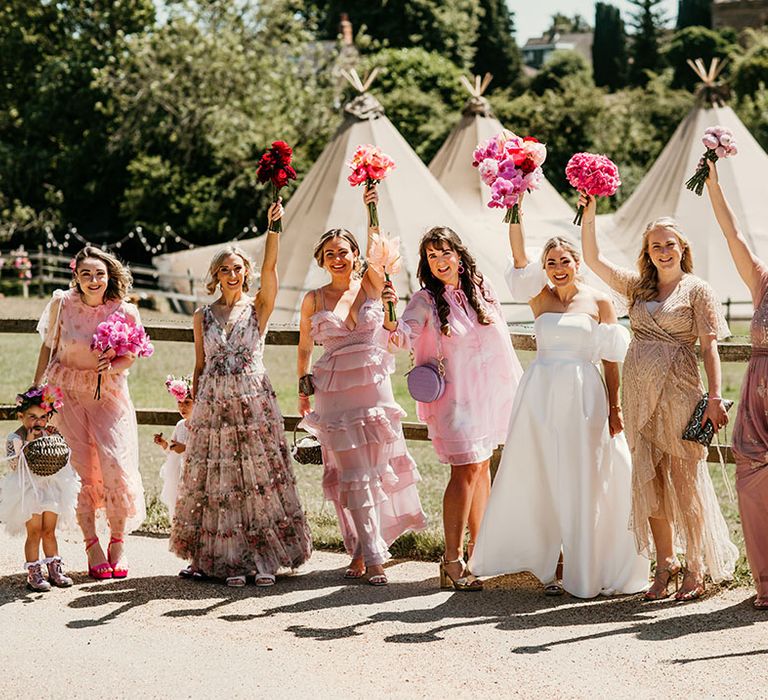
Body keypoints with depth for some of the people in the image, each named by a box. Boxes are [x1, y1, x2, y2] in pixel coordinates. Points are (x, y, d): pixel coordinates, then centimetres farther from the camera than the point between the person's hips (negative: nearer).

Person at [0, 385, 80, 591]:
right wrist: (28, 444, -26)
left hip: (51, 487, 4)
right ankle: (33, 574, 4)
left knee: (49, 531, 11)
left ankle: (54, 569, 18)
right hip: (28, 492, -4)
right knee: (34, 533, -3)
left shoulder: (49, 434, 4)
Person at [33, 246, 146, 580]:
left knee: (117, 465, -11)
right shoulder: (62, 304, -7)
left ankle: (117, 542, 7)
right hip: (66, 393, 0)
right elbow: (48, 348, 5)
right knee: (80, 470, -1)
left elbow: (129, 357, 2)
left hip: (109, 394, 0)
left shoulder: (124, 311, -8)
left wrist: (111, 367, -20)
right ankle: (92, 545, 10)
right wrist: (36, 390, 5)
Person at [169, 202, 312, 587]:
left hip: (254, 401, -2)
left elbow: (269, 268, -12)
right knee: (217, 481, 0)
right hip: (213, 403, 2)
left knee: (260, 476, -4)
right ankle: (227, 560, 6)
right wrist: (194, 407, 8)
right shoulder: (203, 316, 10)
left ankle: (262, 560, 1)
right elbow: (199, 367, 13)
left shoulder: (258, 308, 4)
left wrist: (273, 226, -22)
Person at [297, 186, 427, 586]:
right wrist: (303, 390, 7)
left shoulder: (371, 284, 3)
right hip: (334, 392, -1)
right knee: (352, 474, -4)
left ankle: (364, 551, 19)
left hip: (375, 385, 1)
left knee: (376, 468, 5)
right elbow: (304, 348, 12)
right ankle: (370, 555, -2)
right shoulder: (314, 299, 3)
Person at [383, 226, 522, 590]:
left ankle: (478, 549, 23)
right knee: (466, 469, -12)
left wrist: (515, 382, 14)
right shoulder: (426, 300, -8)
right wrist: (389, 319, -45)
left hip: (488, 391, 5)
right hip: (453, 393, -5)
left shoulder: (480, 287, 5)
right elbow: (405, 336, -24)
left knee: (482, 465, 12)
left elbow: (500, 337, 14)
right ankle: (452, 562, -10)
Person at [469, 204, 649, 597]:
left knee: (581, 483, 0)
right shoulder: (540, 298, 7)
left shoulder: (599, 303, 4)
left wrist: (614, 407, -2)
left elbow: (611, 360, 4)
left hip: (583, 396, -2)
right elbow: (518, 254, -4)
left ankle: (584, 569, 7)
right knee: (540, 480, 3)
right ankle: (548, 565, 14)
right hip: (541, 394, 2)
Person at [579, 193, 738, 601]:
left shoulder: (697, 290, 1)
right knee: (649, 483, 6)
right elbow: (593, 259, 12)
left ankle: (696, 570, 7)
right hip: (639, 395, 5)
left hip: (679, 393, -5)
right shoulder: (638, 287, 14)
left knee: (685, 481, -2)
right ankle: (665, 566, 14)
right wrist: (588, 215, 1)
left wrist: (715, 396, -14)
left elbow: (710, 346, -4)